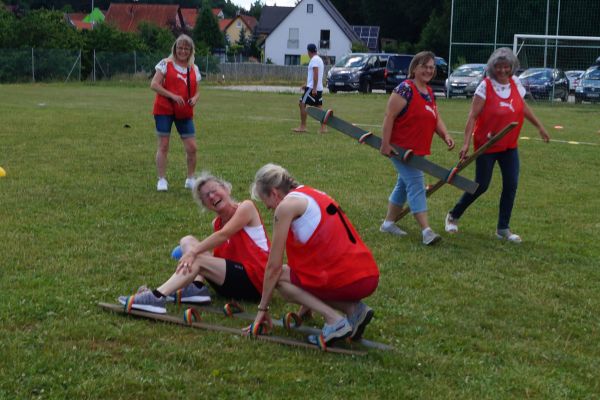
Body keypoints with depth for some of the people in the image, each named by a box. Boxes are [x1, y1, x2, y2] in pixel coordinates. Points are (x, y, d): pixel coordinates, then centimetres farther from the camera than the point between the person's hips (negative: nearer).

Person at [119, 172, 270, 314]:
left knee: (197, 260, -24)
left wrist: (193, 252, -28)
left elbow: (223, 235, -21)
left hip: (255, 280, -7)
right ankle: (197, 287, -21)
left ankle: (157, 297, -37)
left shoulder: (246, 207, -7)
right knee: (187, 241, 2)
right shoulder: (216, 223, 14)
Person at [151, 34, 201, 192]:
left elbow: (196, 91, 17)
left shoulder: (194, 69, 12)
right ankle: (162, 180, 4)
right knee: (163, 145, -2)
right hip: (164, 109, -3)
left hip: (185, 113, 4)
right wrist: (172, 96, -17)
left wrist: (195, 99, -7)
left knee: (192, 147, 0)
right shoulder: (166, 64, -1)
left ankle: (190, 179, 17)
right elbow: (154, 84, -8)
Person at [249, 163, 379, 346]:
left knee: (279, 276, 8)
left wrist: (263, 309, 12)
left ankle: (334, 319, -5)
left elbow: (273, 266, 0)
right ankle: (354, 309, 8)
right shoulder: (315, 195, 22)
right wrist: (307, 303, 37)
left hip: (347, 281, -8)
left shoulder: (286, 205, -2)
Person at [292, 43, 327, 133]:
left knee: (302, 104, -4)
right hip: (319, 88, 9)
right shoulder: (319, 59, 18)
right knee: (319, 107, 7)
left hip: (312, 88, -9)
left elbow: (315, 75, -22)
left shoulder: (314, 60, -12)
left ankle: (302, 127, -6)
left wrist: (314, 88, -25)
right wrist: (307, 85, 33)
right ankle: (323, 127, 2)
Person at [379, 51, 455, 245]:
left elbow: (436, 118, 13)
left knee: (404, 185, 17)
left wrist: (445, 135, -5)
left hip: (417, 149, 10)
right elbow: (389, 116, -18)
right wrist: (385, 144, -21)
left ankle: (389, 222, 30)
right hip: (401, 148, -10)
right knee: (416, 185, -14)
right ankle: (426, 231, -18)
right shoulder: (405, 89, -16)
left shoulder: (429, 92, 12)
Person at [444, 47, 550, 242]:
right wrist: (466, 143, -25)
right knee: (481, 185, 1)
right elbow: (473, 116, -18)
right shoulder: (485, 86, -15)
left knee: (511, 185, 0)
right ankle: (453, 216, 22)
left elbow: (524, 107, 17)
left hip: (509, 146, 5)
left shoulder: (515, 83, 1)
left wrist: (540, 126, 21)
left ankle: (503, 228, 12)